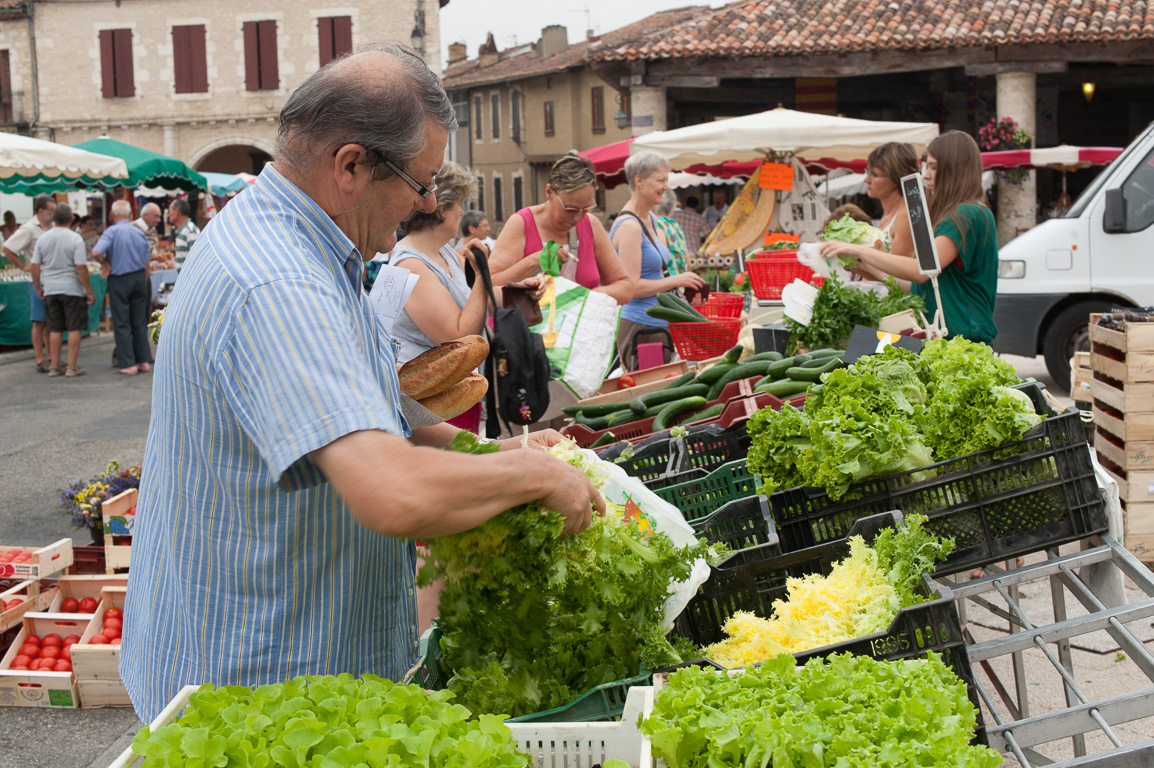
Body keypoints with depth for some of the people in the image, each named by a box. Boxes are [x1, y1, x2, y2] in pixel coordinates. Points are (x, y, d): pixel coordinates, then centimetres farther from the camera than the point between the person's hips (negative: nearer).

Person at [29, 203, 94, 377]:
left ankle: (54, 366, 12)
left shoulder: (43, 238, 4)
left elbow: (35, 266, 5)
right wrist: (90, 291, -8)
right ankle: (72, 366, 0)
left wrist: (37, 287, 18)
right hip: (72, 289, -4)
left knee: (55, 329, 10)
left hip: (50, 290, 4)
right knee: (74, 328, 1)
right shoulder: (75, 239, -10)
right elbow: (81, 267, -14)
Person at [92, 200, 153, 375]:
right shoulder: (140, 233, 6)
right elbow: (146, 264, 9)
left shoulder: (112, 232, -10)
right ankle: (144, 361, 12)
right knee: (139, 323, 11)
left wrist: (104, 263, -4)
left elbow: (96, 252, -24)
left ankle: (128, 364, -1)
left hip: (119, 280, -4)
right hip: (139, 278, 4)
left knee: (122, 324, 1)